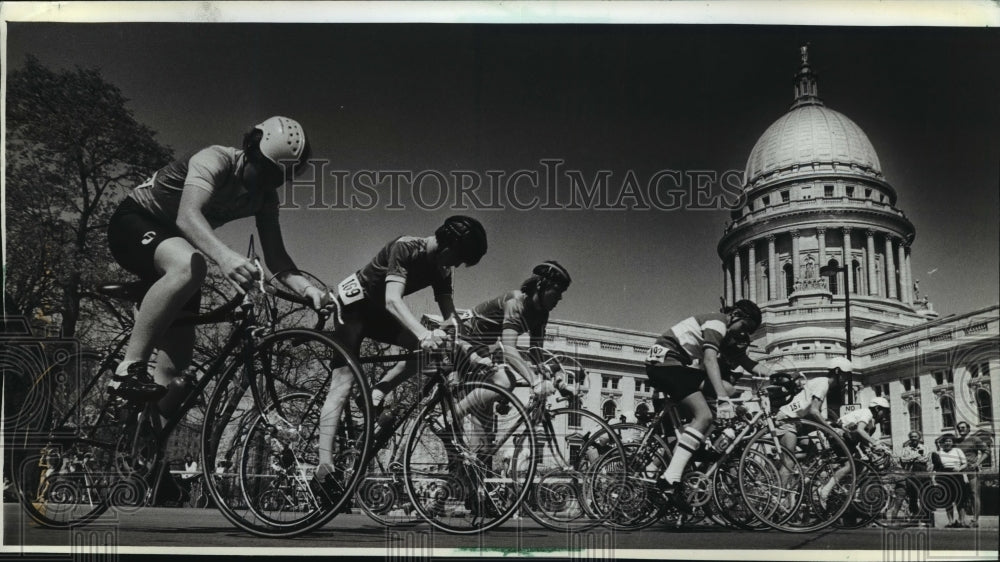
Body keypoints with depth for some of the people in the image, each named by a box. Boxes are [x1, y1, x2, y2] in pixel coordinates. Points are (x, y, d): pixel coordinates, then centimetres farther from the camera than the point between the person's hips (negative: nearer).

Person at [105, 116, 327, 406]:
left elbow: (275, 256, -9)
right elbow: (188, 215, -45)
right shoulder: (215, 161, -28)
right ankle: (129, 370, -35)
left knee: (181, 343, -4)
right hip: (134, 221, -8)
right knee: (189, 266, -40)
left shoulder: (265, 197, -5)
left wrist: (306, 287, -30)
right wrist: (224, 256, -63)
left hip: (172, 237, 8)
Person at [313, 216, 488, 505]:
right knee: (343, 383, -20)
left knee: (431, 349, -11)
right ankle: (323, 470, -28)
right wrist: (423, 334, -55)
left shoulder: (440, 269, -4)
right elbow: (393, 300, -41)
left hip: (378, 312, 8)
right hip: (354, 304, -8)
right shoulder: (406, 248, -28)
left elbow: (450, 314, -6)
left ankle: (375, 396, -2)